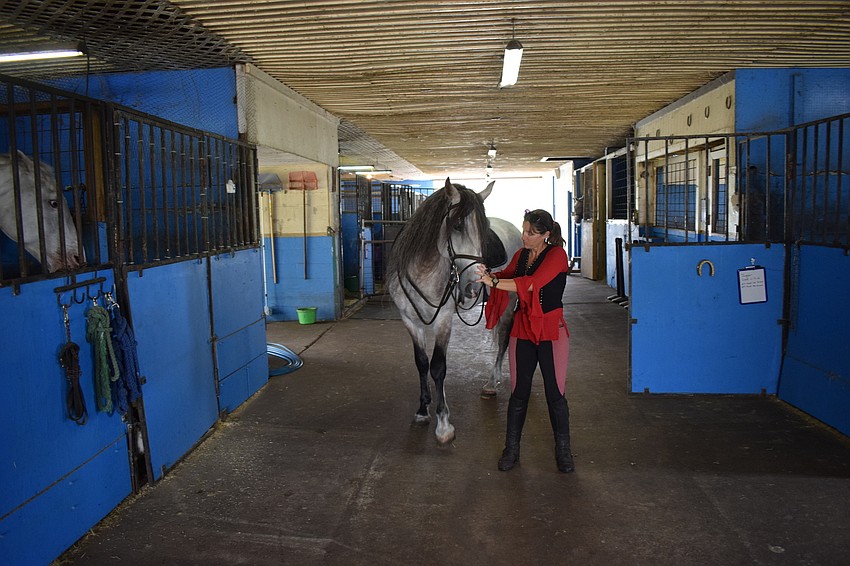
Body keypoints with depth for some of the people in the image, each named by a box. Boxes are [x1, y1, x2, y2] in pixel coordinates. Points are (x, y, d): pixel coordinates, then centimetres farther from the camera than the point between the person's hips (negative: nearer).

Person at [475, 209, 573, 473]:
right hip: (522, 330, 5)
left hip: (551, 330, -4)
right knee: (519, 392, 8)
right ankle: (511, 449, 20)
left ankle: (563, 450, 22)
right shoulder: (521, 254, 7)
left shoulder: (557, 255, -13)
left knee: (555, 393, 5)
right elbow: (505, 275, 13)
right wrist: (487, 274, -8)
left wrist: (493, 282, -28)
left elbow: (531, 284, -26)